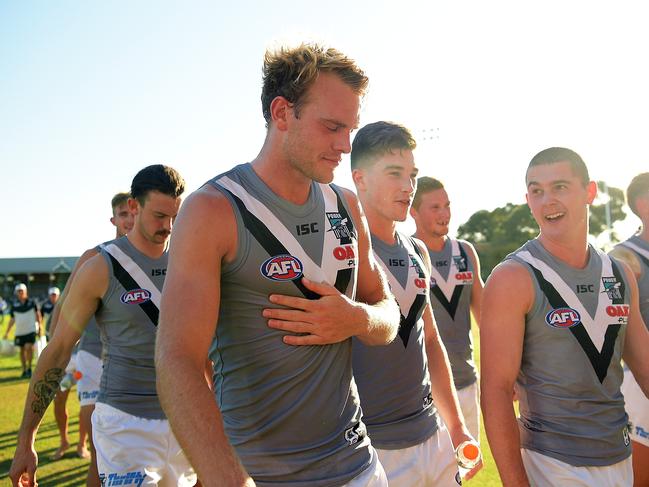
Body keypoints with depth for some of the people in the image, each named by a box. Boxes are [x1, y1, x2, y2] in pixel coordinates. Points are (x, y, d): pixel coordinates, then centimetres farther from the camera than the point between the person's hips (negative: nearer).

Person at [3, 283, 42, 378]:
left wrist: (39, 328, 9)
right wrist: (7, 332, 7)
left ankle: (29, 368, 0)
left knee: (28, 347, -16)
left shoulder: (32, 302, -1)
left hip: (31, 330, -3)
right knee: (22, 350, 8)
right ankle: (24, 370, 20)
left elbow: (37, 315, 9)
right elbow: (12, 319, 10)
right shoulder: (14, 304, 3)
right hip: (19, 332, 3)